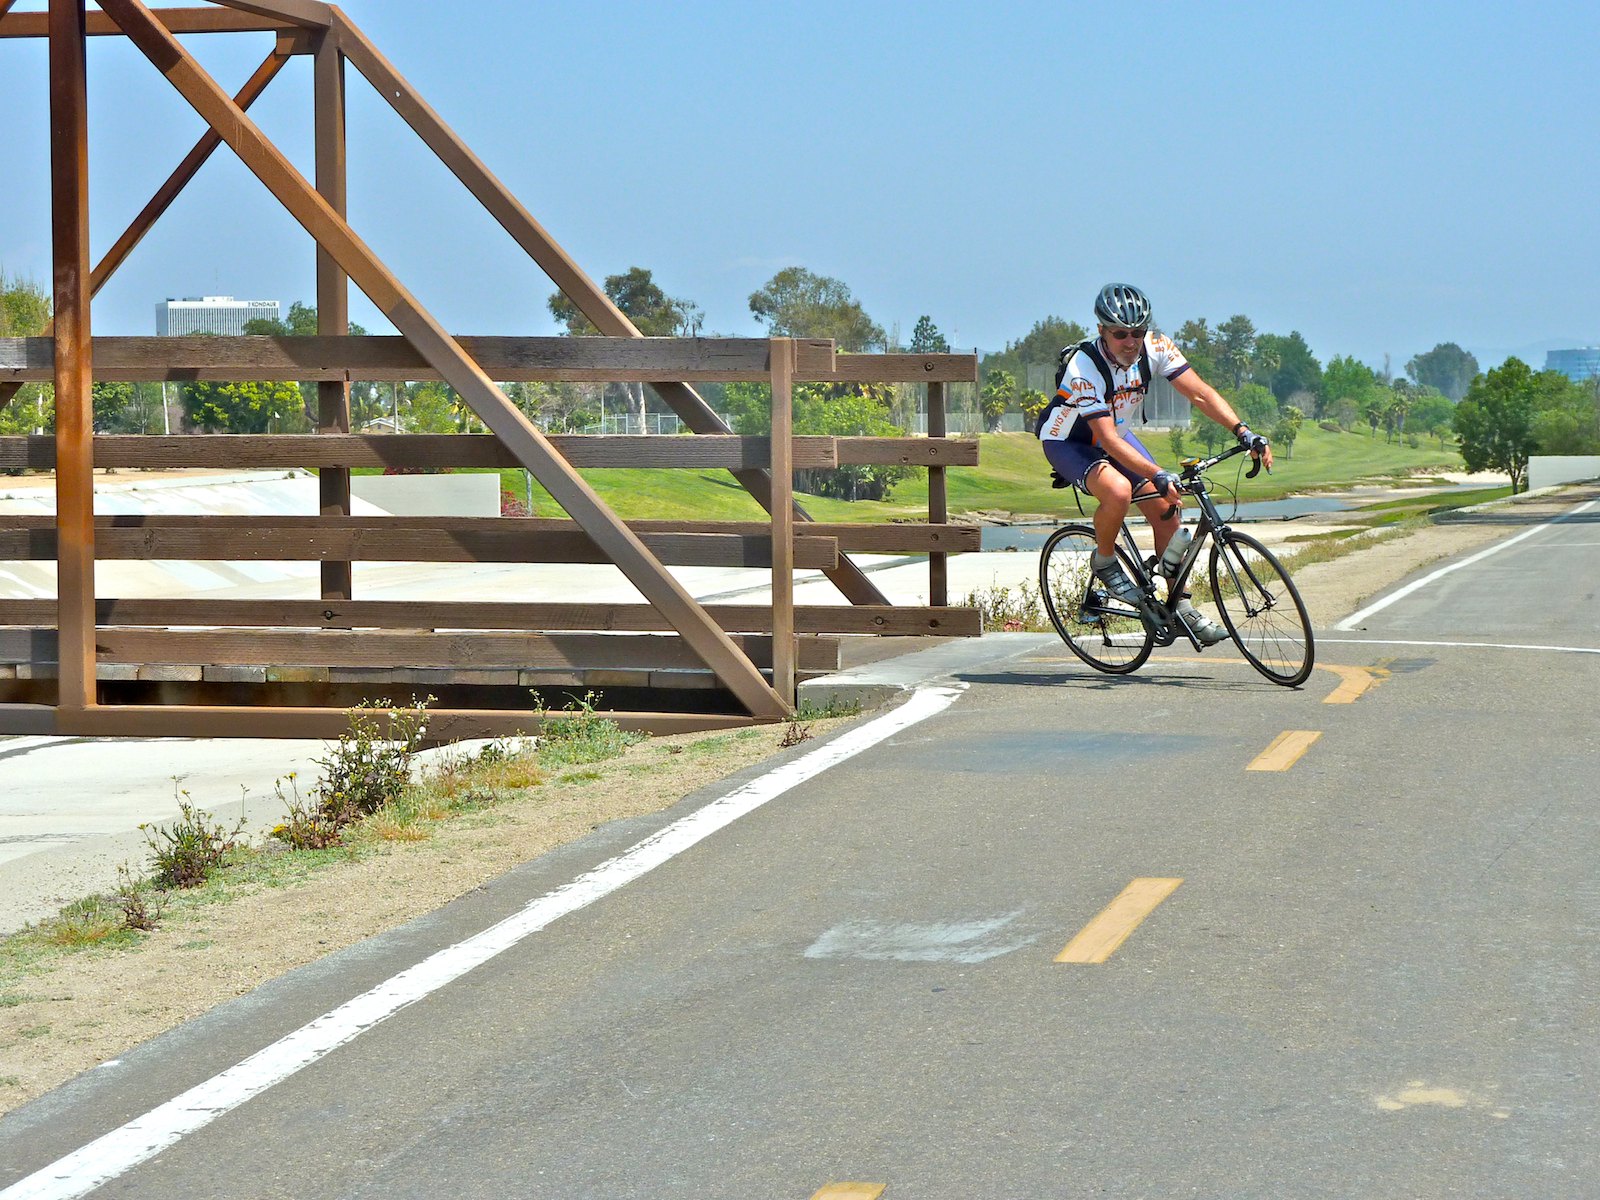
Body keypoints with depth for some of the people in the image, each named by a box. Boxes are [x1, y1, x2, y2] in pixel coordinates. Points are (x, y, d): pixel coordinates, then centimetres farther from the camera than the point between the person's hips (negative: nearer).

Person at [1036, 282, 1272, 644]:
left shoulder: (1155, 347, -20)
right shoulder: (1084, 368, -34)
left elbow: (1200, 393, -21)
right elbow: (1107, 439, -38)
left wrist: (1244, 433, -34)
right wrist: (1159, 476, -47)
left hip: (1116, 434, 6)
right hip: (1068, 442, -6)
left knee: (1166, 508, -7)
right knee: (1118, 490, -34)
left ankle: (1180, 605, 5)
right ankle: (1104, 562, -7)